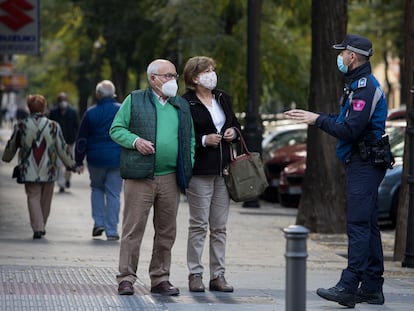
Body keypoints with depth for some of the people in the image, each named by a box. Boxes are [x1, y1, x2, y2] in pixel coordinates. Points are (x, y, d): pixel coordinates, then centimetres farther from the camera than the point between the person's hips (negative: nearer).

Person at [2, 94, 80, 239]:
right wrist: (72, 165, 12)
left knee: (33, 197, 2)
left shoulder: (21, 126, -1)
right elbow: (62, 148, 1)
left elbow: (12, 145, 12)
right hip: (48, 171, 1)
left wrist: (6, 157, 32)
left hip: (29, 171, -1)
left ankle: (37, 228, -11)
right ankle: (42, 226, 23)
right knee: (46, 199, 14)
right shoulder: (53, 126, -2)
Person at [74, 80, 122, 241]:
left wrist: (79, 161, 6)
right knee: (113, 193, 4)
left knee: (97, 188, 21)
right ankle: (111, 231, 1)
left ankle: (99, 222, 10)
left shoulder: (90, 113, -3)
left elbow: (82, 139, 0)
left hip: (96, 159, 0)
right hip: (117, 159, 0)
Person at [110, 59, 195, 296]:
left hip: (170, 178, 4)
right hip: (140, 177, -4)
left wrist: (188, 168, 7)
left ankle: (160, 279, 15)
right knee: (133, 229, -5)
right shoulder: (134, 101, 5)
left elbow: (190, 138, 18)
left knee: (167, 232, 7)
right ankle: (126, 278, -1)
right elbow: (116, 129, 5)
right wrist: (135, 141, -13)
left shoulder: (182, 106, 16)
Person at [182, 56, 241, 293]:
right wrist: (203, 140, -18)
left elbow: (235, 123, 25)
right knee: (199, 225, -2)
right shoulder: (186, 103, -7)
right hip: (199, 170, -6)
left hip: (223, 169, 6)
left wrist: (233, 132, 4)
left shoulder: (223, 98, 13)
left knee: (220, 226, 7)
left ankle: (218, 275, 11)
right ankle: (195, 274, 4)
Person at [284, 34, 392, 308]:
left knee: (358, 225, -13)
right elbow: (347, 121, 20)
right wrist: (312, 117, 14)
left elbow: (350, 130, -22)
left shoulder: (365, 87, -16)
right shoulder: (359, 84, 17)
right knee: (368, 226, 11)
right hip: (363, 164, 11)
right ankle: (372, 288, 15)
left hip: (364, 164, -11)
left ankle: (349, 287, -17)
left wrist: (318, 120, -14)